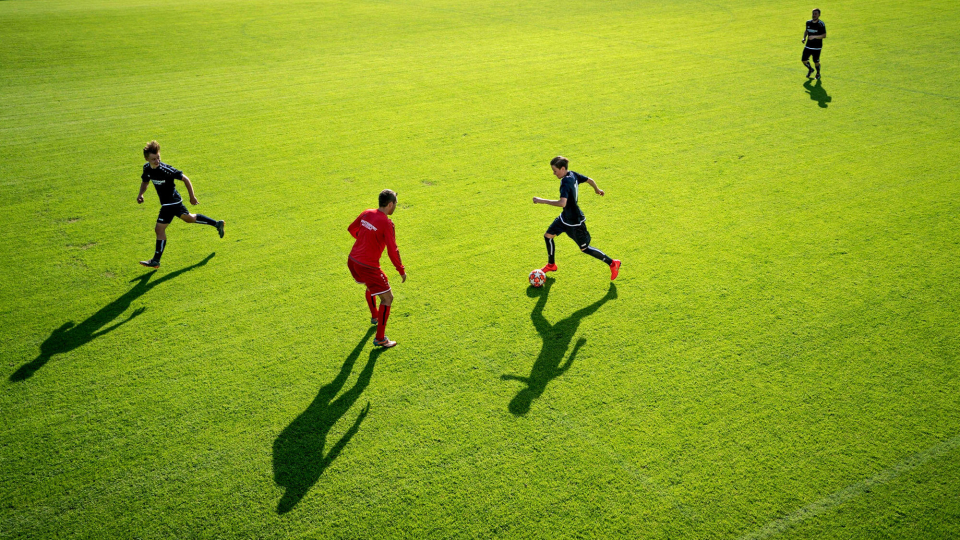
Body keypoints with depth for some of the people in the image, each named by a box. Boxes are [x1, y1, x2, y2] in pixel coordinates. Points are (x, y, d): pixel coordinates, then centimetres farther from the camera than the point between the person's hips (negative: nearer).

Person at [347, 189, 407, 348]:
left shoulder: (366, 214, 2)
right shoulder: (387, 223, -19)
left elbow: (351, 229, 19)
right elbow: (392, 251, -19)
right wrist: (402, 271, -6)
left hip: (352, 261, 8)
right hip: (368, 267, -8)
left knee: (370, 286, 35)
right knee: (387, 298, 4)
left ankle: (375, 316, 57)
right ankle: (380, 338, 6)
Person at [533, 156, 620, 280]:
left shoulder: (566, 182, -30)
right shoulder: (573, 175, -4)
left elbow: (562, 203, -43)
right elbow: (590, 180, 9)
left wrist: (542, 201, -39)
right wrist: (597, 189, 30)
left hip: (575, 222, -9)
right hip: (565, 217, 9)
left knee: (584, 248, 4)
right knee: (548, 235, 14)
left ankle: (612, 263, 18)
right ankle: (551, 265, 34)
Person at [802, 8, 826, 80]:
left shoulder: (821, 24, -12)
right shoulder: (808, 22, 5)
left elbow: (824, 35, -15)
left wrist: (814, 36, -26)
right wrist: (804, 38, 5)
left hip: (817, 47, -5)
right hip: (808, 45, 5)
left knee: (816, 62, -2)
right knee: (803, 60, -1)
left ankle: (818, 74, 26)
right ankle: (810, 69, 30)